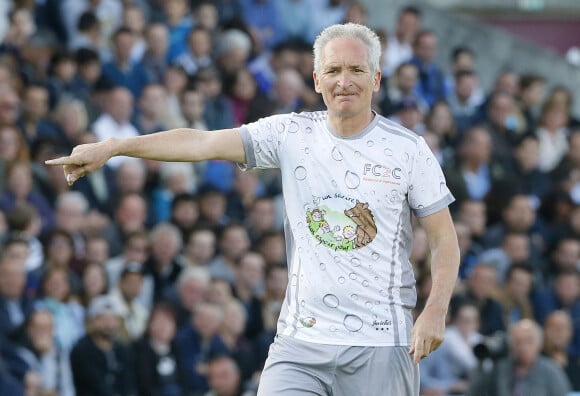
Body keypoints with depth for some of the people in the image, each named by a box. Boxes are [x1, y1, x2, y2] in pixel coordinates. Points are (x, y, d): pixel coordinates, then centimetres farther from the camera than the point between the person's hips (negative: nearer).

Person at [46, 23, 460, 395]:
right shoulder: (291, 134, 4)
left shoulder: (409, 149, 1)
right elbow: (202, 142, -4)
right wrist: (112, 147, -14)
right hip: (301, 340, 1)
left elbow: (445, 240, 4)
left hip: (380, 346, -1)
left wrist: (436, 310, -11)